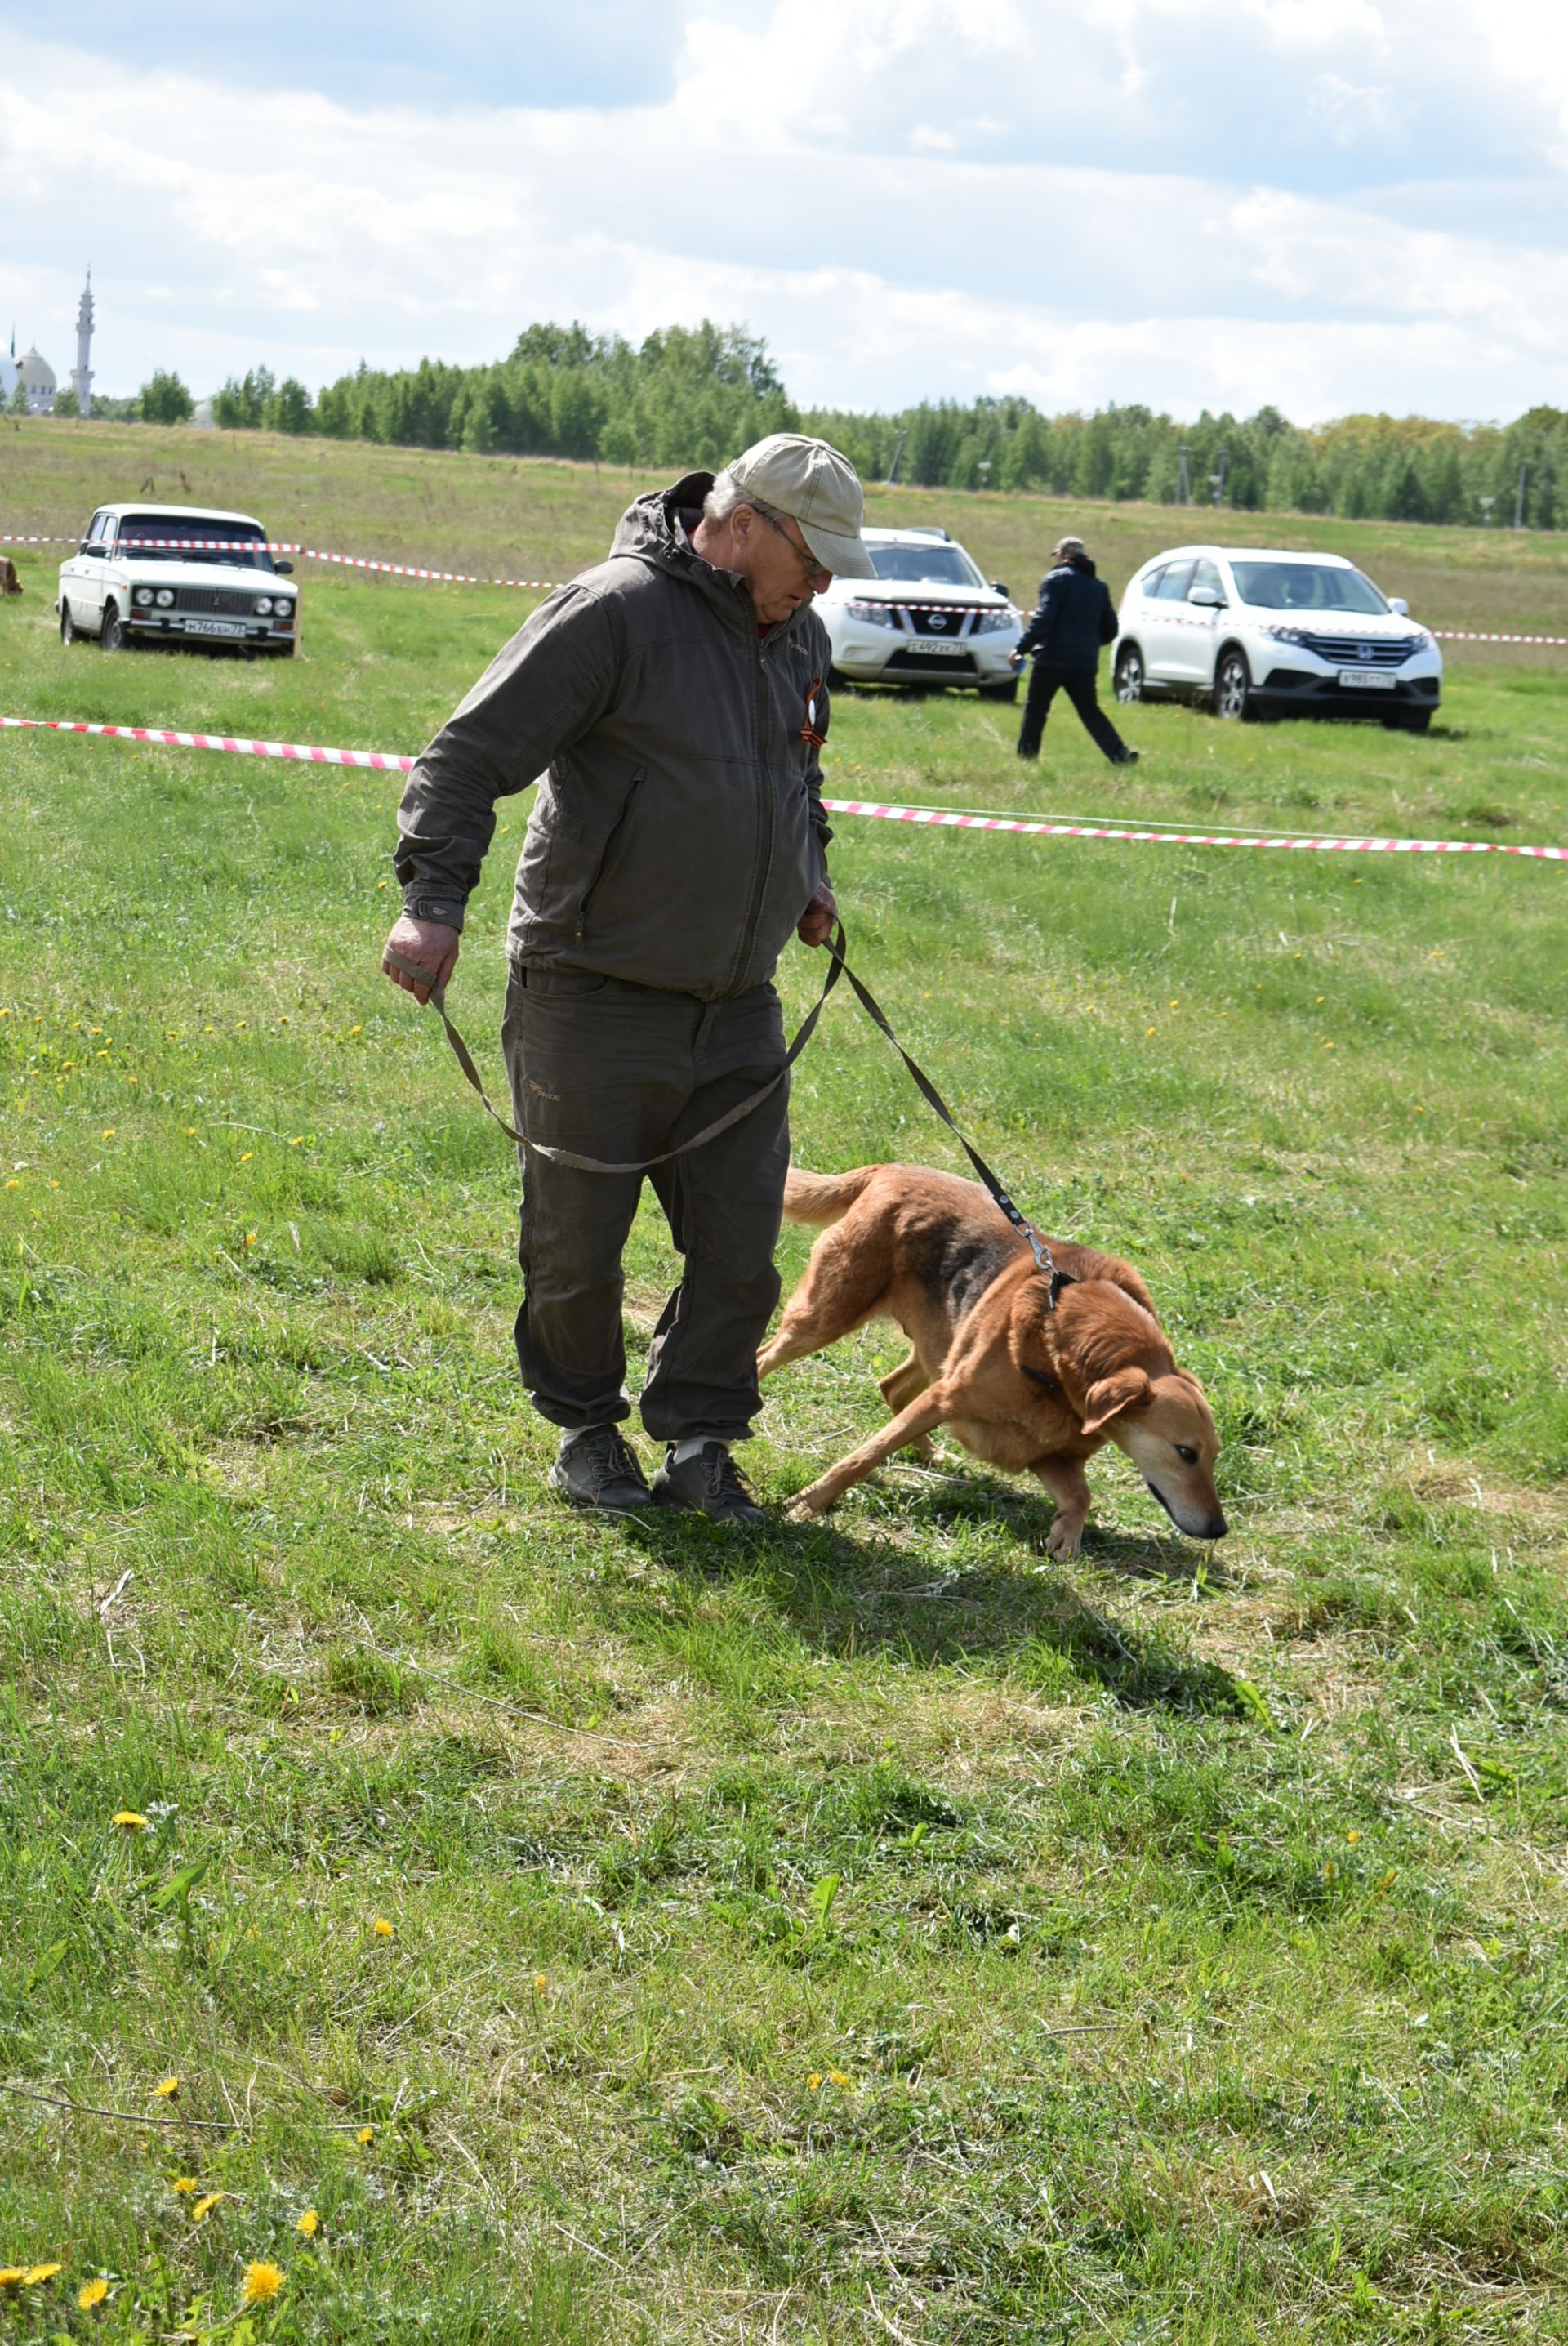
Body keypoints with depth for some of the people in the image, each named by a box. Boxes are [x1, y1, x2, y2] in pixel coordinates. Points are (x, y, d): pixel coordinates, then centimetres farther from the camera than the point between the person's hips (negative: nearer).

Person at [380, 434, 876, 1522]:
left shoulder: (799, 638, 11)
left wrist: (808, 879, 17)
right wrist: (435, 898, -28)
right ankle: (587, 1428, 25)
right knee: (578, 1239, 5)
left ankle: (700, 1441, 17)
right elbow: (472, 753, -17)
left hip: (738, 1008, 6)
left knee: (741, 1241, 5)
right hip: (595, 997, -6)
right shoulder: (615, 612, -14)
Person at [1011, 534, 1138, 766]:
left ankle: (1026, 755, 4)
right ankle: (1120, 753, -7)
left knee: (1035, 707, 4)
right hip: (1086, 661, 6)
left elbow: (1043, 619, -15)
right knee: (1089, 710, 8)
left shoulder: (1056, 580, -5)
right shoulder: (1099, 586, 16)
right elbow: (1110, 630, 17)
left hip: (1053, 659, -6)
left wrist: (1021, 648, -12)